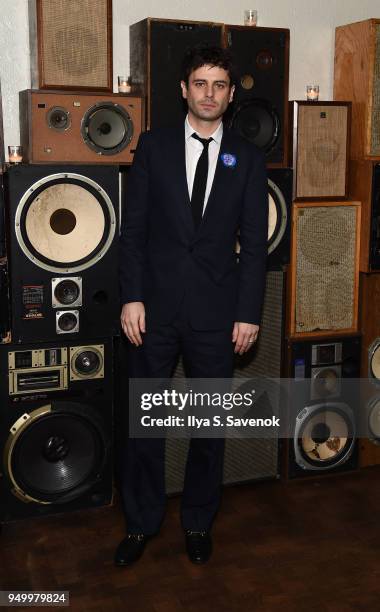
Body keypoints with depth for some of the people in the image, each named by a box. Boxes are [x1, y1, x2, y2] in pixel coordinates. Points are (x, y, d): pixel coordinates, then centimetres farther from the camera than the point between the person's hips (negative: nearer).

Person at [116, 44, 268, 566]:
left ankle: (199, 522, 30)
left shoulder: (247, 158, 4)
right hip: (156, 307, 0)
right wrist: (132, 297, -7)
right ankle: (141, 523, 27)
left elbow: (255, 242, 2)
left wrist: (249, 313, -4)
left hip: (217, 312, 0)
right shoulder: (153, 146, 4)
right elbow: (133, 228, 1)